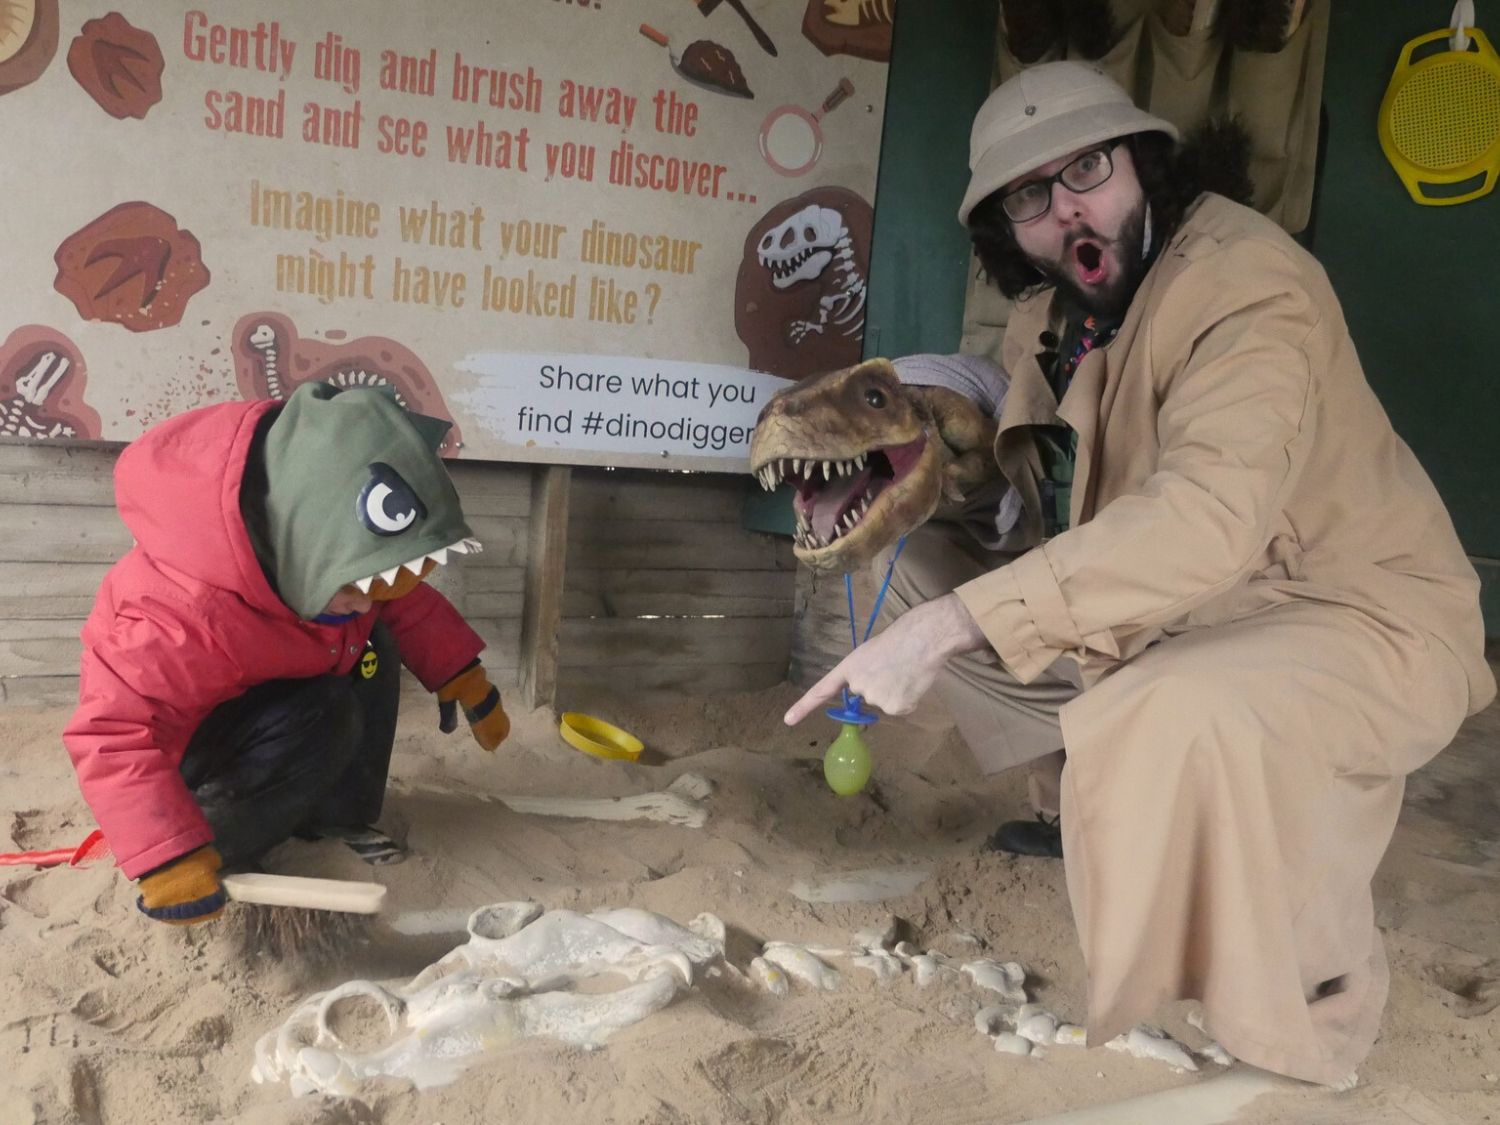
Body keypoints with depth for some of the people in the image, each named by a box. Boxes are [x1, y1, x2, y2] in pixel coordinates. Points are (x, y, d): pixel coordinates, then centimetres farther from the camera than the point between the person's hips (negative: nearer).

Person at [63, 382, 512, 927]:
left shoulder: (331, 544, -22)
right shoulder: (188, 614, -44)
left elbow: (406, 601, -3)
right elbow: (112, 734, -39)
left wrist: (464, 678, -6)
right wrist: (170, 862, -42)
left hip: (261, 687, 8)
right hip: (180, 730, -8)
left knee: (370, 650, -11)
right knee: (323, 721, -31)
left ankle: (340, 817, 3)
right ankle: (218, 849, -11)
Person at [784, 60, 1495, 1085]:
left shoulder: (1249, 280, -24)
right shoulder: (1048, 316, 3)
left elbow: (1209, 514, -40)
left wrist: (952, 625, -45)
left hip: (1357, 619, -8)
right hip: (1163, 608, 8)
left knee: (1179, 717, -41)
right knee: (921, 570, 4)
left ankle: (1315, 1027, -13)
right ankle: (1101, 804, 9)